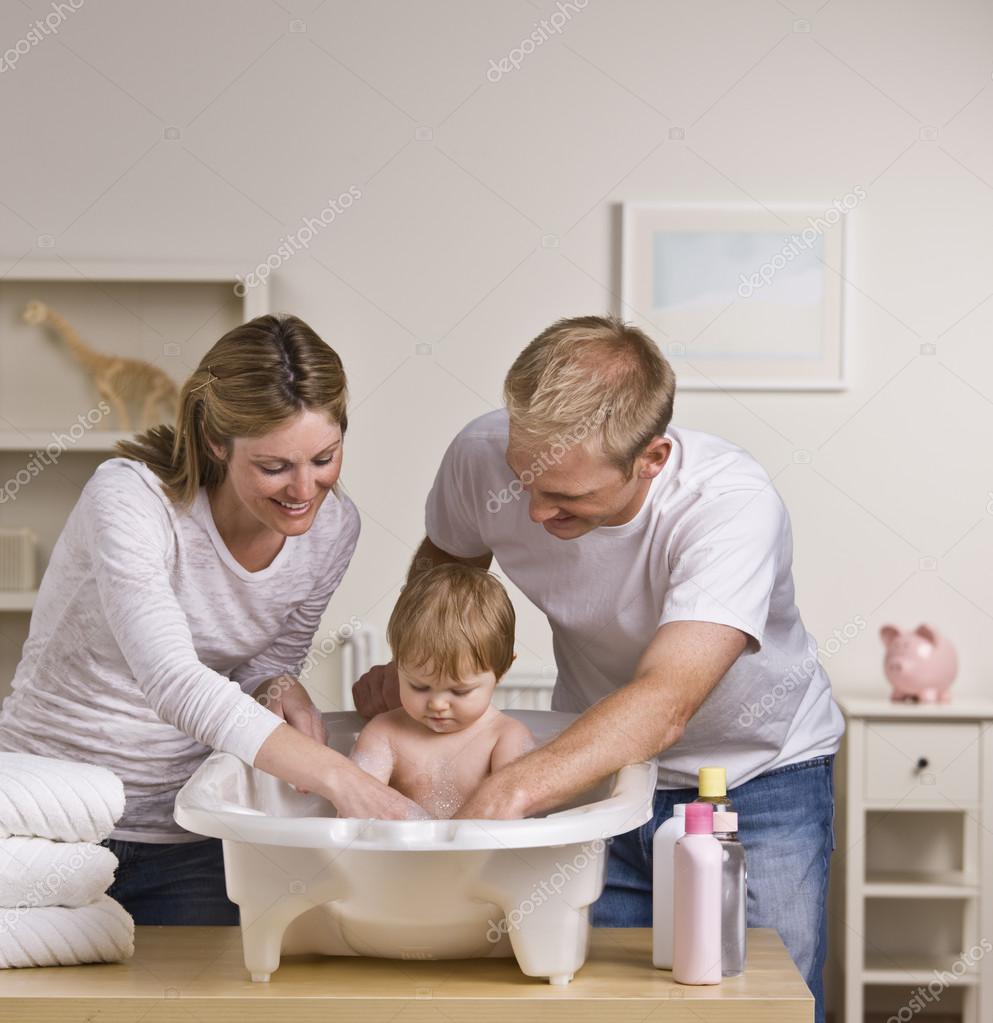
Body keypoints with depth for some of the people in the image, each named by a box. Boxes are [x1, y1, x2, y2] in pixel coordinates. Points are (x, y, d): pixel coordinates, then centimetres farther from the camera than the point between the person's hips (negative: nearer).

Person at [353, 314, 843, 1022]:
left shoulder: (733, 504, -33)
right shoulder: (485, 454, -19)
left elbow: (663, 705, -44)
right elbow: (448, 556, 6)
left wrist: (509, 792, -56)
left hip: (758, 776, -3)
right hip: (596, 763, 3)